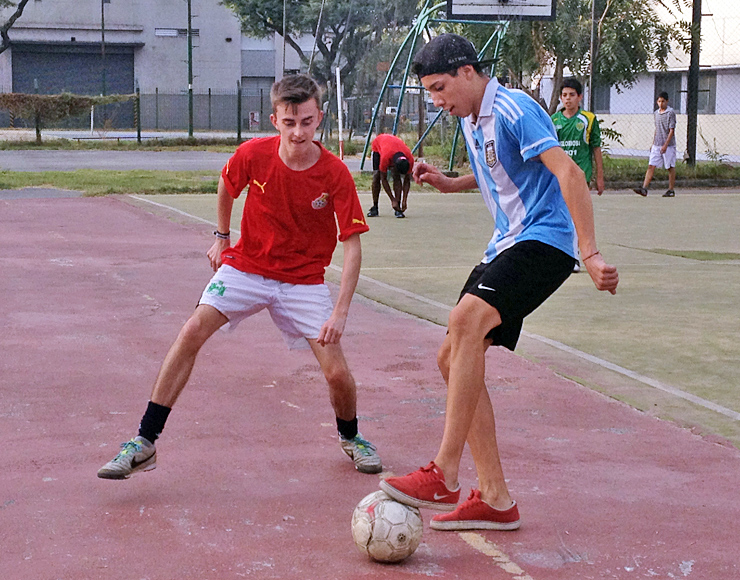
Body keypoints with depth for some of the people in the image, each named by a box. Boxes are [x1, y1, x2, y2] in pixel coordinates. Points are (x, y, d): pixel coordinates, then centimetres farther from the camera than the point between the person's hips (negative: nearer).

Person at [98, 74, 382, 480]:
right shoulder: (253, 155, -15)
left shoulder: (336, 175, -19)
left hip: (304, 280, -1)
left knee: (337, 373, -10)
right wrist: (222, 238, 15)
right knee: (192, 333, -19)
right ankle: (145, 443, -13)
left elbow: (352, 245, -15)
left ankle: (350, 438, 25)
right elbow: (226, 186, 10)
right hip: (246, 266, 1)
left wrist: (340, 312, -22)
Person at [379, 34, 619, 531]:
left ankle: (445, 475, -31)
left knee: (467, 319, -31)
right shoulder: (470, 122, 16)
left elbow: (569, 174, -22)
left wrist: (591, 253, -30)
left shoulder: (514, 109, -13)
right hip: (507, 244, 10)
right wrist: (448, 183, 16)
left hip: (544, 239, -10)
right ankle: (495, 498, 5)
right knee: (452, 357, 2)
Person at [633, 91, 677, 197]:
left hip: (668, 145, -6)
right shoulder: (656, 113, 13)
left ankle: (671, 190, 11)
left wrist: (665, 145, -19)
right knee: (651, 166, -3)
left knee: (670, 167, 3)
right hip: (657, 145, 6)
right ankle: (644, 189, -9)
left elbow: (671, 130, -13)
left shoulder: (671, 113, -9)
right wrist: (653, 143, 19)